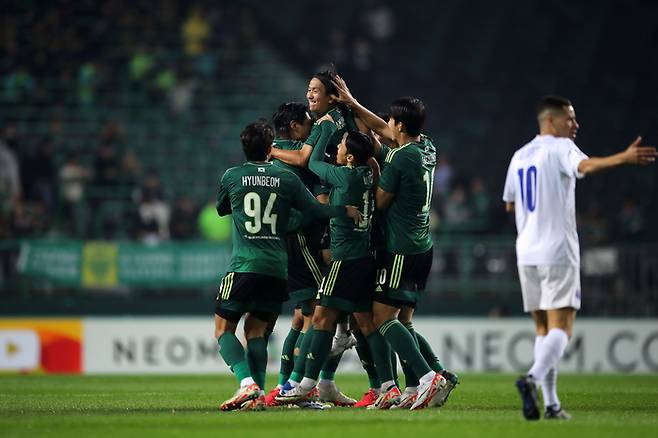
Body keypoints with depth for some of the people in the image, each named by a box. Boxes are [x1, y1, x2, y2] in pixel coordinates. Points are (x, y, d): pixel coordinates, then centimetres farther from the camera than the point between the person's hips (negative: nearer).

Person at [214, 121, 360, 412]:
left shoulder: (232, 177, 4)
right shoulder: (286, 179, 6)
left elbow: (220, 209, 22)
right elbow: (315, 210, 7)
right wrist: (346, 210, 23)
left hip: (244, 266, -3)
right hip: (277, 270, 3)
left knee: (223, 328, 5)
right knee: (255, 329, 13)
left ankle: (247, 384, -17)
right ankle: (258, 394, -2)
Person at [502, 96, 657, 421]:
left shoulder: (519, 156, 17)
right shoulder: (560, 147, -5)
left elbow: (510, 204, 27)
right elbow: (584, 165, -28)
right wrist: (624, 158, -43)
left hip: (526, 252, 7)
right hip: (557, 251, -7)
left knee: (543, 328, 11)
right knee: (561, 328, -7)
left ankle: (550, 403, 4)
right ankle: (533, 379, -31)